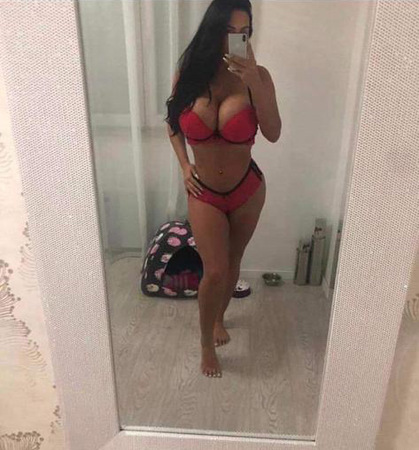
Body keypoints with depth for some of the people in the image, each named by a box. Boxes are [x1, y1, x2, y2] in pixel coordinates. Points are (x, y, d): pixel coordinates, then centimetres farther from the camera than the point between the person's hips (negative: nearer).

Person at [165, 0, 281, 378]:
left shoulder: (257, 75, -10)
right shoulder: (188, 74, -7)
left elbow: (273, 134, -19)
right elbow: (173, 123, 8)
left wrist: (254, 83, -29)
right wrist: (184, 165, -3)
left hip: (247, 189, 1)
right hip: (204, 192, 0)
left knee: (233, 262, 16)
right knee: (215, 271, -4)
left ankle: (219, 317, 45)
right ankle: (207, 343, 22)